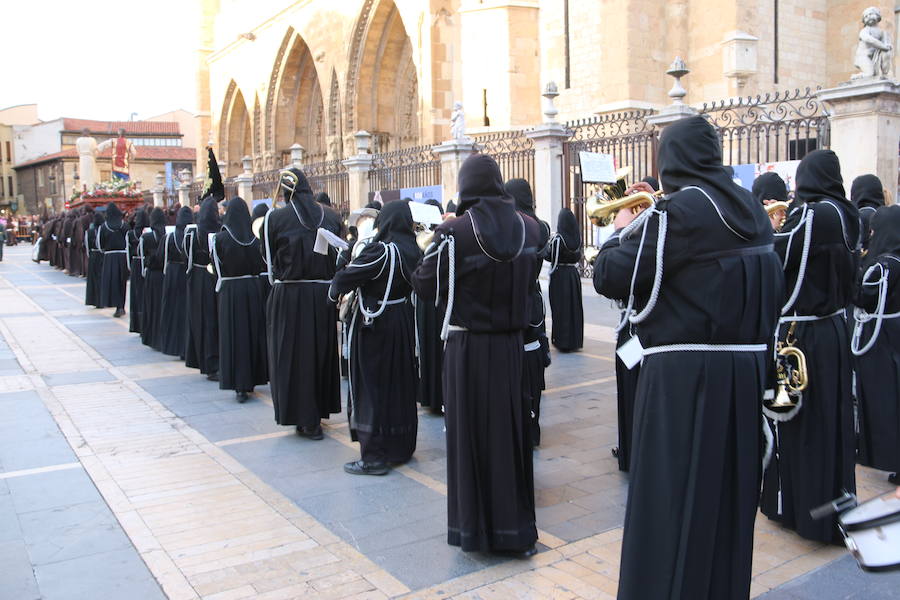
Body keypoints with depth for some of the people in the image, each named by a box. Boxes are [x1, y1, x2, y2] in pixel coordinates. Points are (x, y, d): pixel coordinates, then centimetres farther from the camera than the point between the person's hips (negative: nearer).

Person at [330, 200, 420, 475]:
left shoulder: (380, 250, -19)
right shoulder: (412, 251, 3)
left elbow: (346, 277, -20)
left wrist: (335, 291, 2)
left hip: (374, 325, -7)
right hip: (403, 324, 7)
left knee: (371, 387, 1)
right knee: (400, 384, 16)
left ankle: (374, 457, 6)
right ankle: (402, 447, 27)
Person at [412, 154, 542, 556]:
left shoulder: (454, 232, -15)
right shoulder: (529, 228, -1)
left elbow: (425, 286, -9)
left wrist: (438, 242, 6)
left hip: (468, 346, -4)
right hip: (512, 343, 4)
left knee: (470, 433, 9)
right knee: (511, 430, 14)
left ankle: (475, 527, 20)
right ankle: (516, 529, 25)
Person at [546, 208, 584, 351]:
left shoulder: (557, 238, -14)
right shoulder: (578, 237, 0)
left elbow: (547, 256, -8)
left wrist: (548, 244, 8)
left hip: (559, 276, -4)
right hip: (574, 275, 5)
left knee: (560, 308, 2)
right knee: (574, 306, 12)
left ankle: (562, 341, 5)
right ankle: (575, 340, 18)